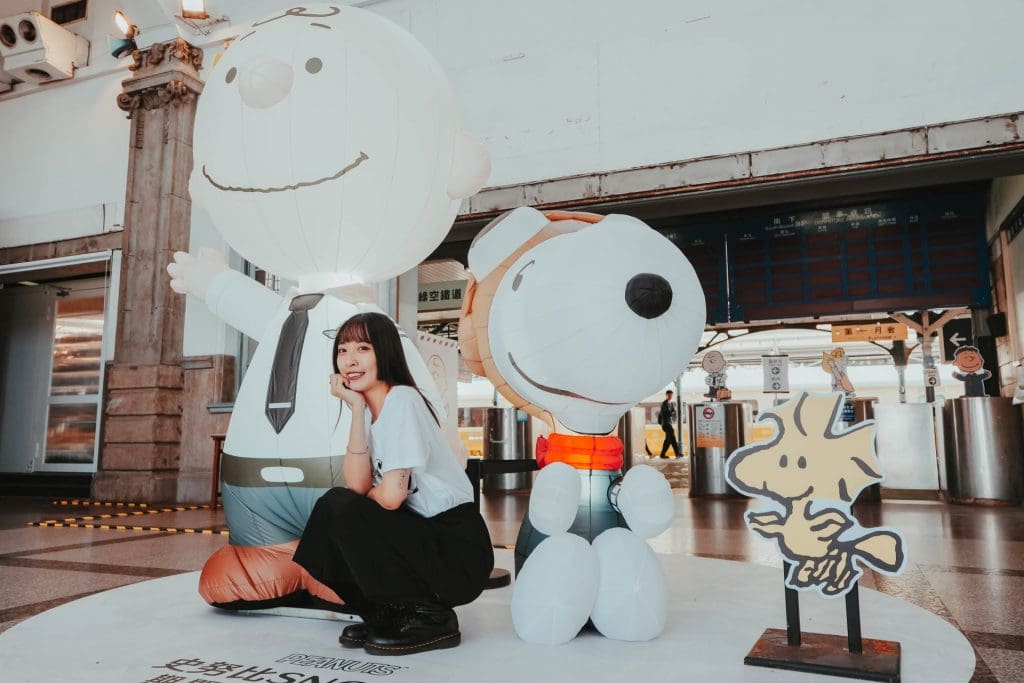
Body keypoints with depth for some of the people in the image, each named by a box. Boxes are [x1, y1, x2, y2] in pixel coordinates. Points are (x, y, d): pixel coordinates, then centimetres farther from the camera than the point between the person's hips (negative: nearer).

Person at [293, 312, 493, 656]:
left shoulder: (402, 400, -16)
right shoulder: (371, 410, 9)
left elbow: (391, 495, -22)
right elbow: (357, 485, -6)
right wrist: (357, 409, -9)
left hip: (458, 551, -8)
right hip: (420, 539, 8)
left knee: (343, 510, -19)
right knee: (332, 506, -1)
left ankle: (432, 616, -9)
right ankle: (388, 615, 9)